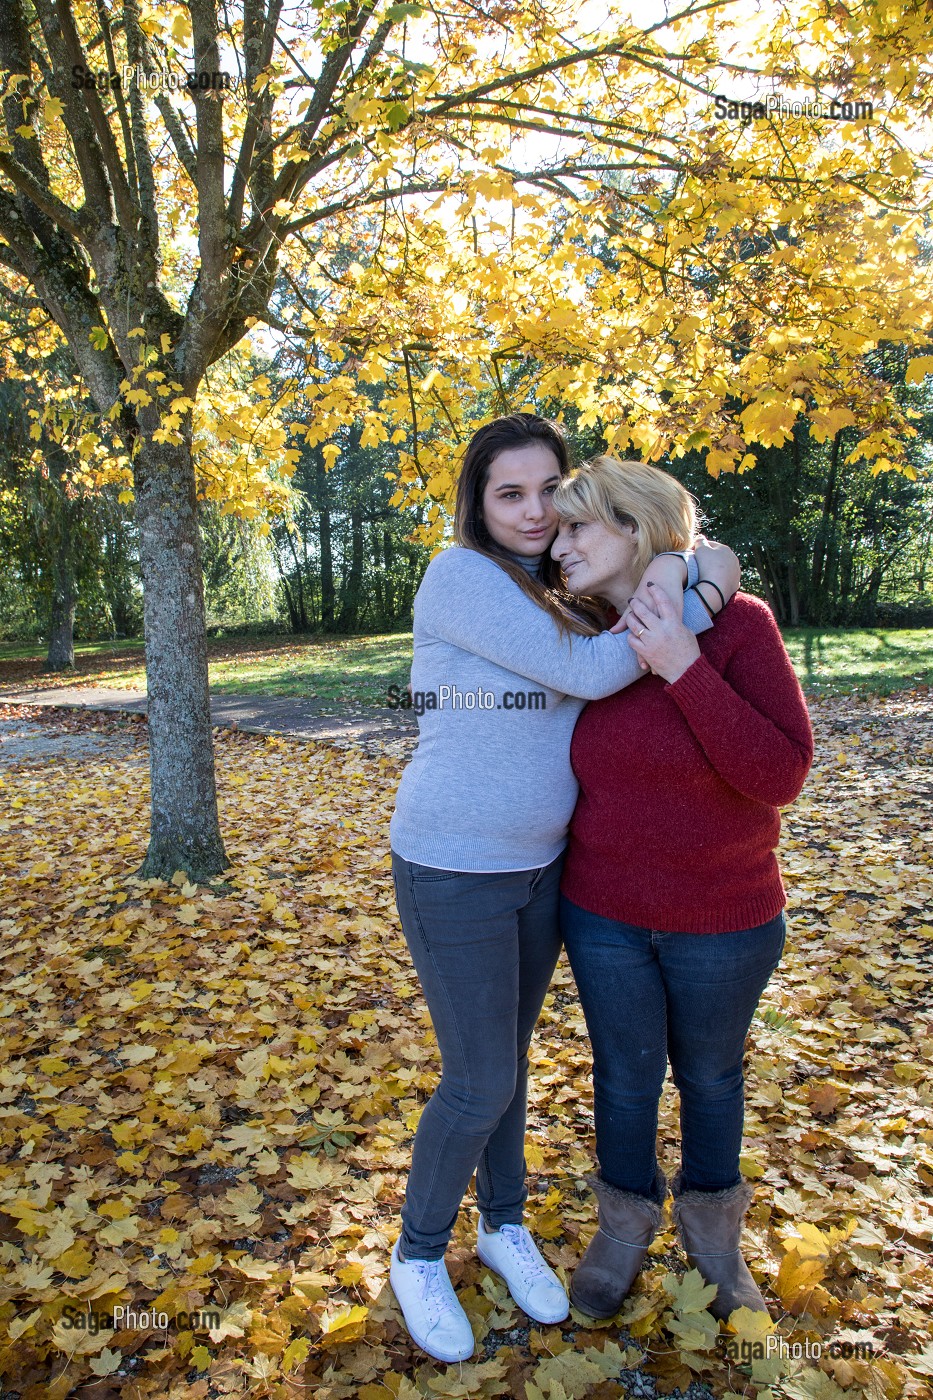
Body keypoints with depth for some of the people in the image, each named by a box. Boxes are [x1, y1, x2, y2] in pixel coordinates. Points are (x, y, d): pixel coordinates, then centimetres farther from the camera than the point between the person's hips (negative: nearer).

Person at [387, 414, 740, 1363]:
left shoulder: (559, 598, 7)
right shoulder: (460, 576, -15)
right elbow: (585, 672, -22)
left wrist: (678, 569, -9)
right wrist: (697, 594, -17)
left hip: (540, 867, 6)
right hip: (454, 874, -6)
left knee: (509, 1057, 20)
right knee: (479, 1082, 4)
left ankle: (504, 1225, 43)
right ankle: (418, 1253, 31)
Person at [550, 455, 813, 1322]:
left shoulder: (736, 624, -17)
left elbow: (780, 776, -24)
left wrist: (684, 668, -30)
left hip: (722, 920, -2)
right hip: (604, 916, 2)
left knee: (710, 1076, 21)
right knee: (625, 1074, 18)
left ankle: (713, 1235, 47)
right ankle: (625, 1226, 44)